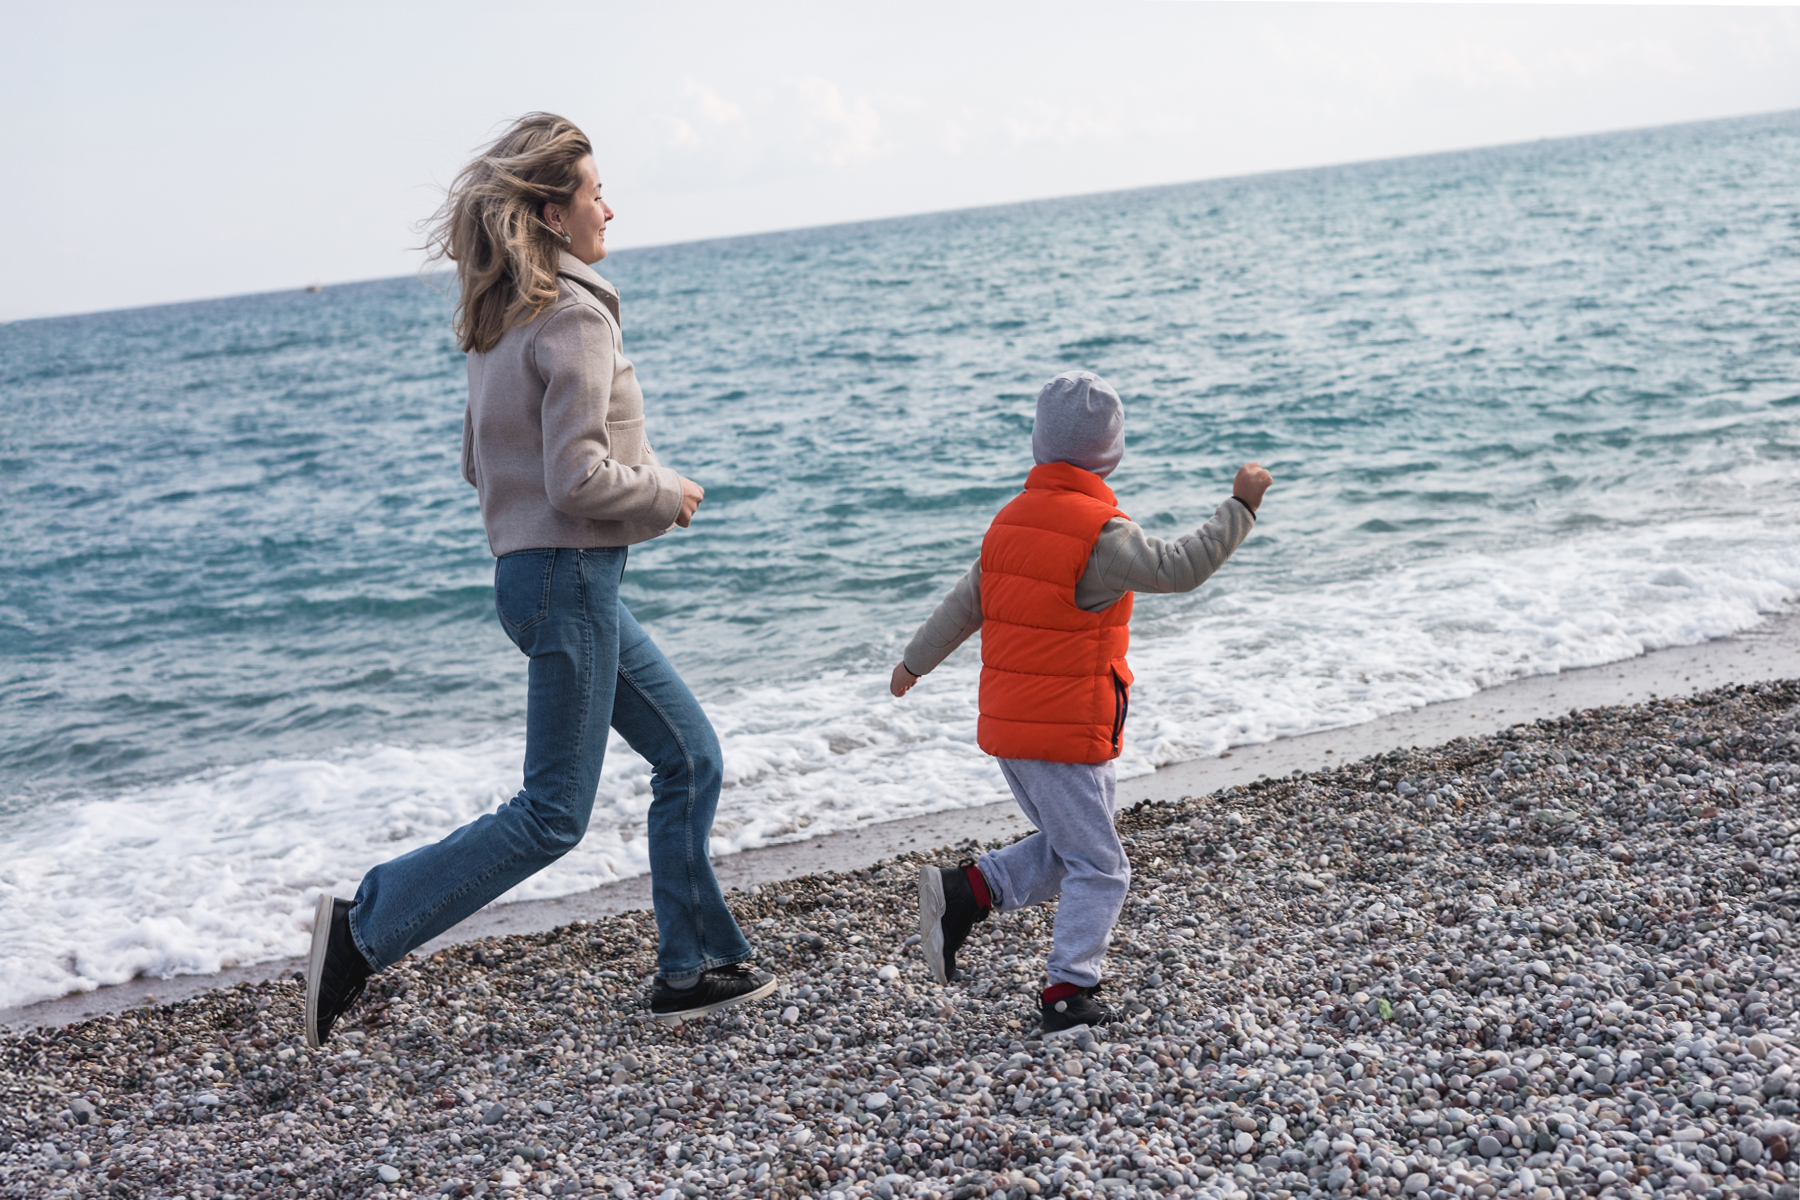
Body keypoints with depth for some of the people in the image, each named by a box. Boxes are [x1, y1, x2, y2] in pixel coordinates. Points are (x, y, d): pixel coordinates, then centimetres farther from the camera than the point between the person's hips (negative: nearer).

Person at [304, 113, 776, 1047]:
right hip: (568, 575, -10)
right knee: (553, 814, -2)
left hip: (540, 571, 10)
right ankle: (363, 931, 2)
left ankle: (691, 968, 19)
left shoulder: (505, 318, 13)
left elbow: (481, 463, 18)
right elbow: (577, 477, -23)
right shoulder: (574, 316, -16)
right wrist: (668, 495, -6)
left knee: (690, 756, 14)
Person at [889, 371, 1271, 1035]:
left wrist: (915, 662, 29)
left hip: (1007, 726, 8)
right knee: (1097, 867, 3)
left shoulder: (1012, 518, 9)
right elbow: (1179, 567, -20)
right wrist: (1239, 508, -12)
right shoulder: (1101, 533, -16)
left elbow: (965, 602, 17)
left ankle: (964, 891, 6)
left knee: (1062, 849, 20)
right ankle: (1068, 993, 3)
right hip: (1066, 732, -8)